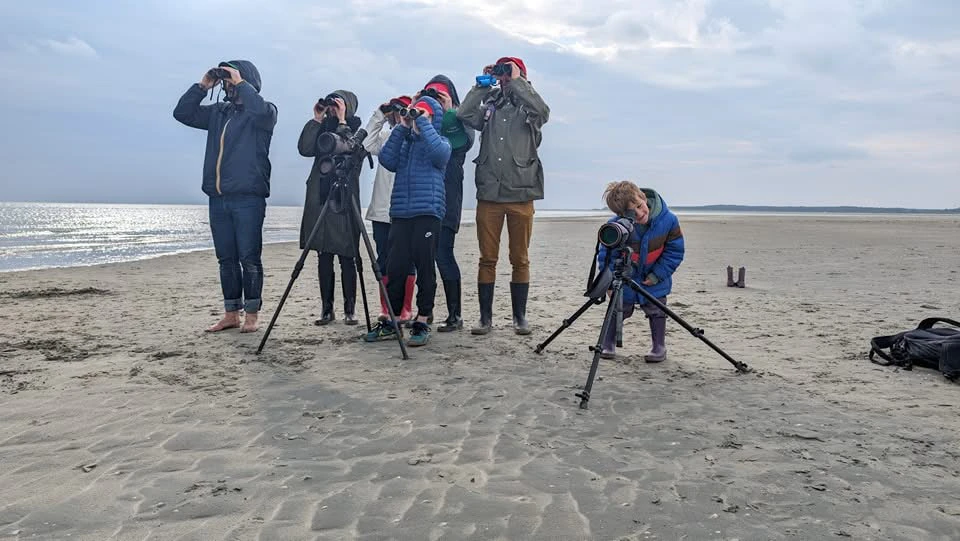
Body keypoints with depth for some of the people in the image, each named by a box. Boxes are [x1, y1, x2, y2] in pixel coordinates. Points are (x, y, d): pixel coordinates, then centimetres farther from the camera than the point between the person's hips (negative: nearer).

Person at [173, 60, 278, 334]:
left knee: (249, 259, -4)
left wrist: (241, 84, -10)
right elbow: (182, 113, 18)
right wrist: (202, 86, 10)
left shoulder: (264, 111, 2)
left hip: (248, 199, -6)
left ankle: (251, 315, 4)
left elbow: (262, 111, -22)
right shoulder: (218, 112, 19)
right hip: (218, 199, 6)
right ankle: (231, 314, 17)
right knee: (226, 259, 9)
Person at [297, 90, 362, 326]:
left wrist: (342, 121, -10)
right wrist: (316, 120, 1)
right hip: (320, 201, 4)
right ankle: (327, 309, 9)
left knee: (346, 257, -3)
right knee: (323, 257, 4)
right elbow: (304, 149, 1)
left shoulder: (355, 129, 5)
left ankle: (350, 309, 3)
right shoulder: (323, 128, 16)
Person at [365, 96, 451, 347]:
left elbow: (439, 154, -15)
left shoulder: (441, 142, 9)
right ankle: (389, 321, 10)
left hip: (427, 213, -3)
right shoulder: (405, 141, 20)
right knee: (395, 267, 1)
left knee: (425, 268, -2)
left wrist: (424, 123, -6)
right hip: (400, 213, 4)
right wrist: (402, 127, 1)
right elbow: (388, 160, 3)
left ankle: (422, 322, 6)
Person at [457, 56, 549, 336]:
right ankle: (486, 317, 11)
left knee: (520, 259, 5)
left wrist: (517, 81, -7)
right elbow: (464, 114, -2)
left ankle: (520, 317, 15)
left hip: (521, 194, -2)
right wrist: (481, 84, 2)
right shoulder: (490, 106, 14)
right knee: (487, 259, 4)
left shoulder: (527, 107, 7)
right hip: (489, 194, 2)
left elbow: (543, 112, -15)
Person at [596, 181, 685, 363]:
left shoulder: (668, 220, -26)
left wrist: (657, 274, -17)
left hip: (655, 278, 1)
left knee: (656, 310, 5)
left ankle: (659, 348, 18)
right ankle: (608, 345, 24)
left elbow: (675, 251, -14)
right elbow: (606, 254, -17)